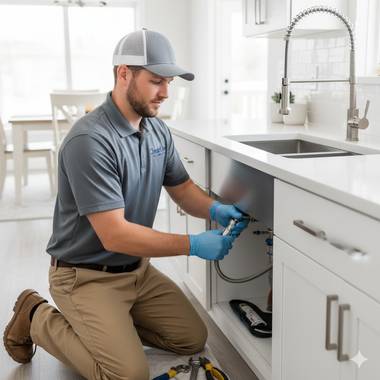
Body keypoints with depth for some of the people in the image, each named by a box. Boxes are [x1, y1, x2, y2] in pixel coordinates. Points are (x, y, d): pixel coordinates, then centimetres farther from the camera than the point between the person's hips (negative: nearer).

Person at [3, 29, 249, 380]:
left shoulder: (158, 130, 1)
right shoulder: (89, 141, -27)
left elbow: (182, 188, 11)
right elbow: (115, 235, -28)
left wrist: (214, 210, -12)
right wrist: (193, 245, -28)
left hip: (137, 269, 8)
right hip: (86, 276, -8)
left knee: (193, 339, 7)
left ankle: (109, 322, 21)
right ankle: (38, 318, 5)